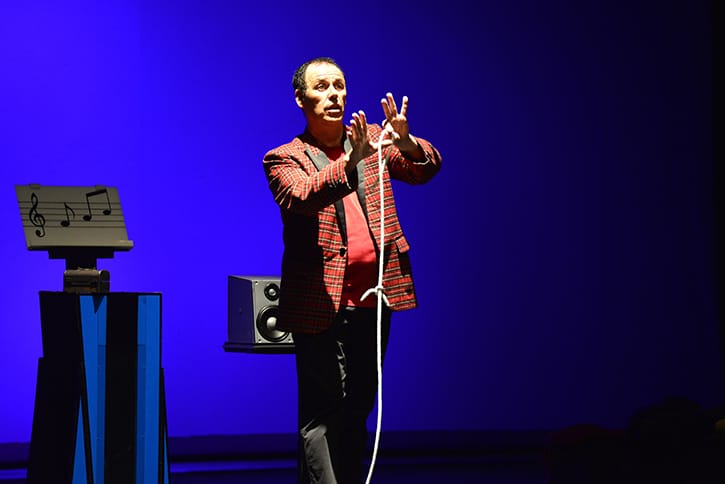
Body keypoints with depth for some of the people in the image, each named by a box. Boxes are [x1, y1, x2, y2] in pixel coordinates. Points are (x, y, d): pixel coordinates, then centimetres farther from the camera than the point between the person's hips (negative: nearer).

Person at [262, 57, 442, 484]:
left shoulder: (373, 140, 11)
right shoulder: (284, 159, -1)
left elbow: (428, 167, -1)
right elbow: (302, 197, -21)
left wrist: (405, 142, -23)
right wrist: (350, 163, -37)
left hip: (373, 299, 4)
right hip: (322, 303, -4)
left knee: (357, 409, 12)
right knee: (321, 413, -5)